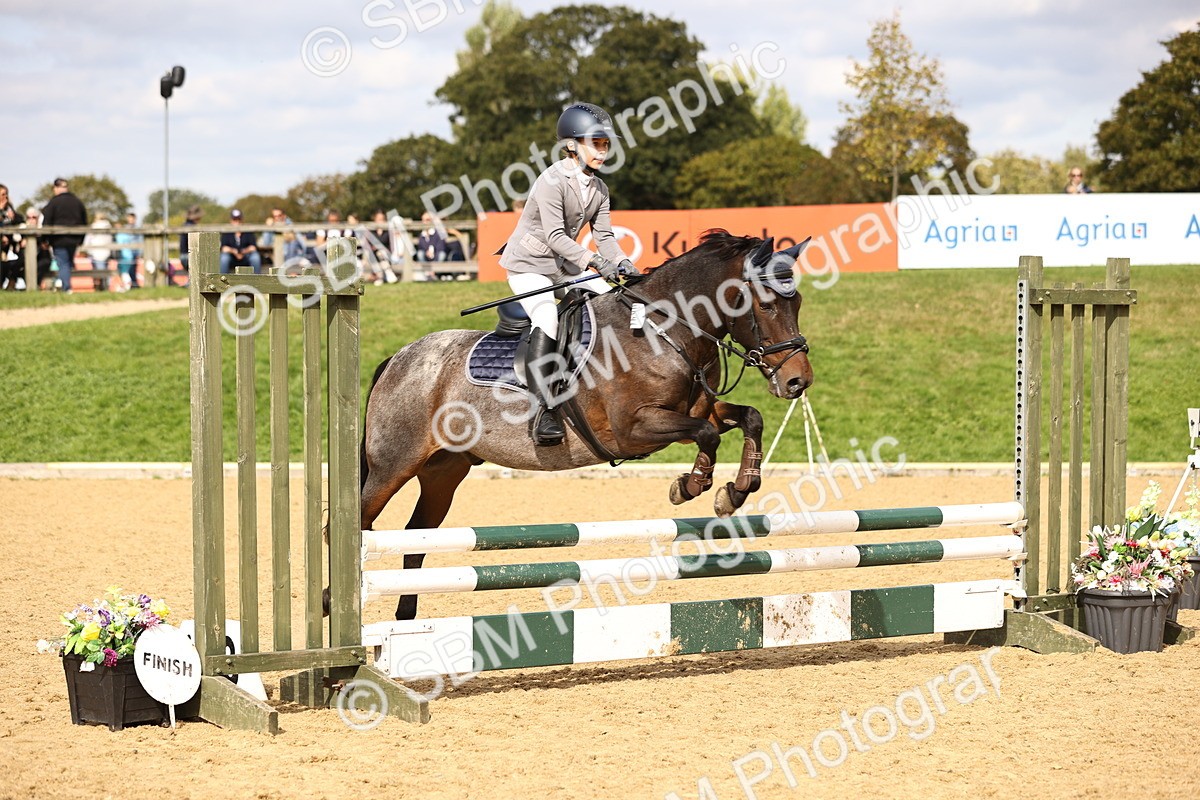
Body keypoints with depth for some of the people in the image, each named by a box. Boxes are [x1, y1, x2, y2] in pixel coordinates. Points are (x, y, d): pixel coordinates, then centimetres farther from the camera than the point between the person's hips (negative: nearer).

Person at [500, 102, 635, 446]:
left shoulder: (598, 188, 5)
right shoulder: (553, 181, -20)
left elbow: (604, 234, 3)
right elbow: (555, 236, -27)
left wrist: (621, 262, -17)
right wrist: (596, 262, -37)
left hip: (563, 266, 9)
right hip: (528, 265, -9)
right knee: (547, 320, -30)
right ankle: (544, 411, -35)